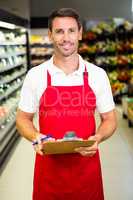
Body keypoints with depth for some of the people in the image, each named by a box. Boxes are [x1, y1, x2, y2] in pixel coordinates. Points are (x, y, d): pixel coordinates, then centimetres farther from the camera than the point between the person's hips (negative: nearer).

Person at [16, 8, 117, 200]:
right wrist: (35, 138, -15)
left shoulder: (97, 74, -2)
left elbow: (109, 119, 4)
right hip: (49, 164, 0)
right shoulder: (35, 75, -3)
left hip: (87, 163, 1)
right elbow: (23, 118, 5)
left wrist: (97, 138, -16)